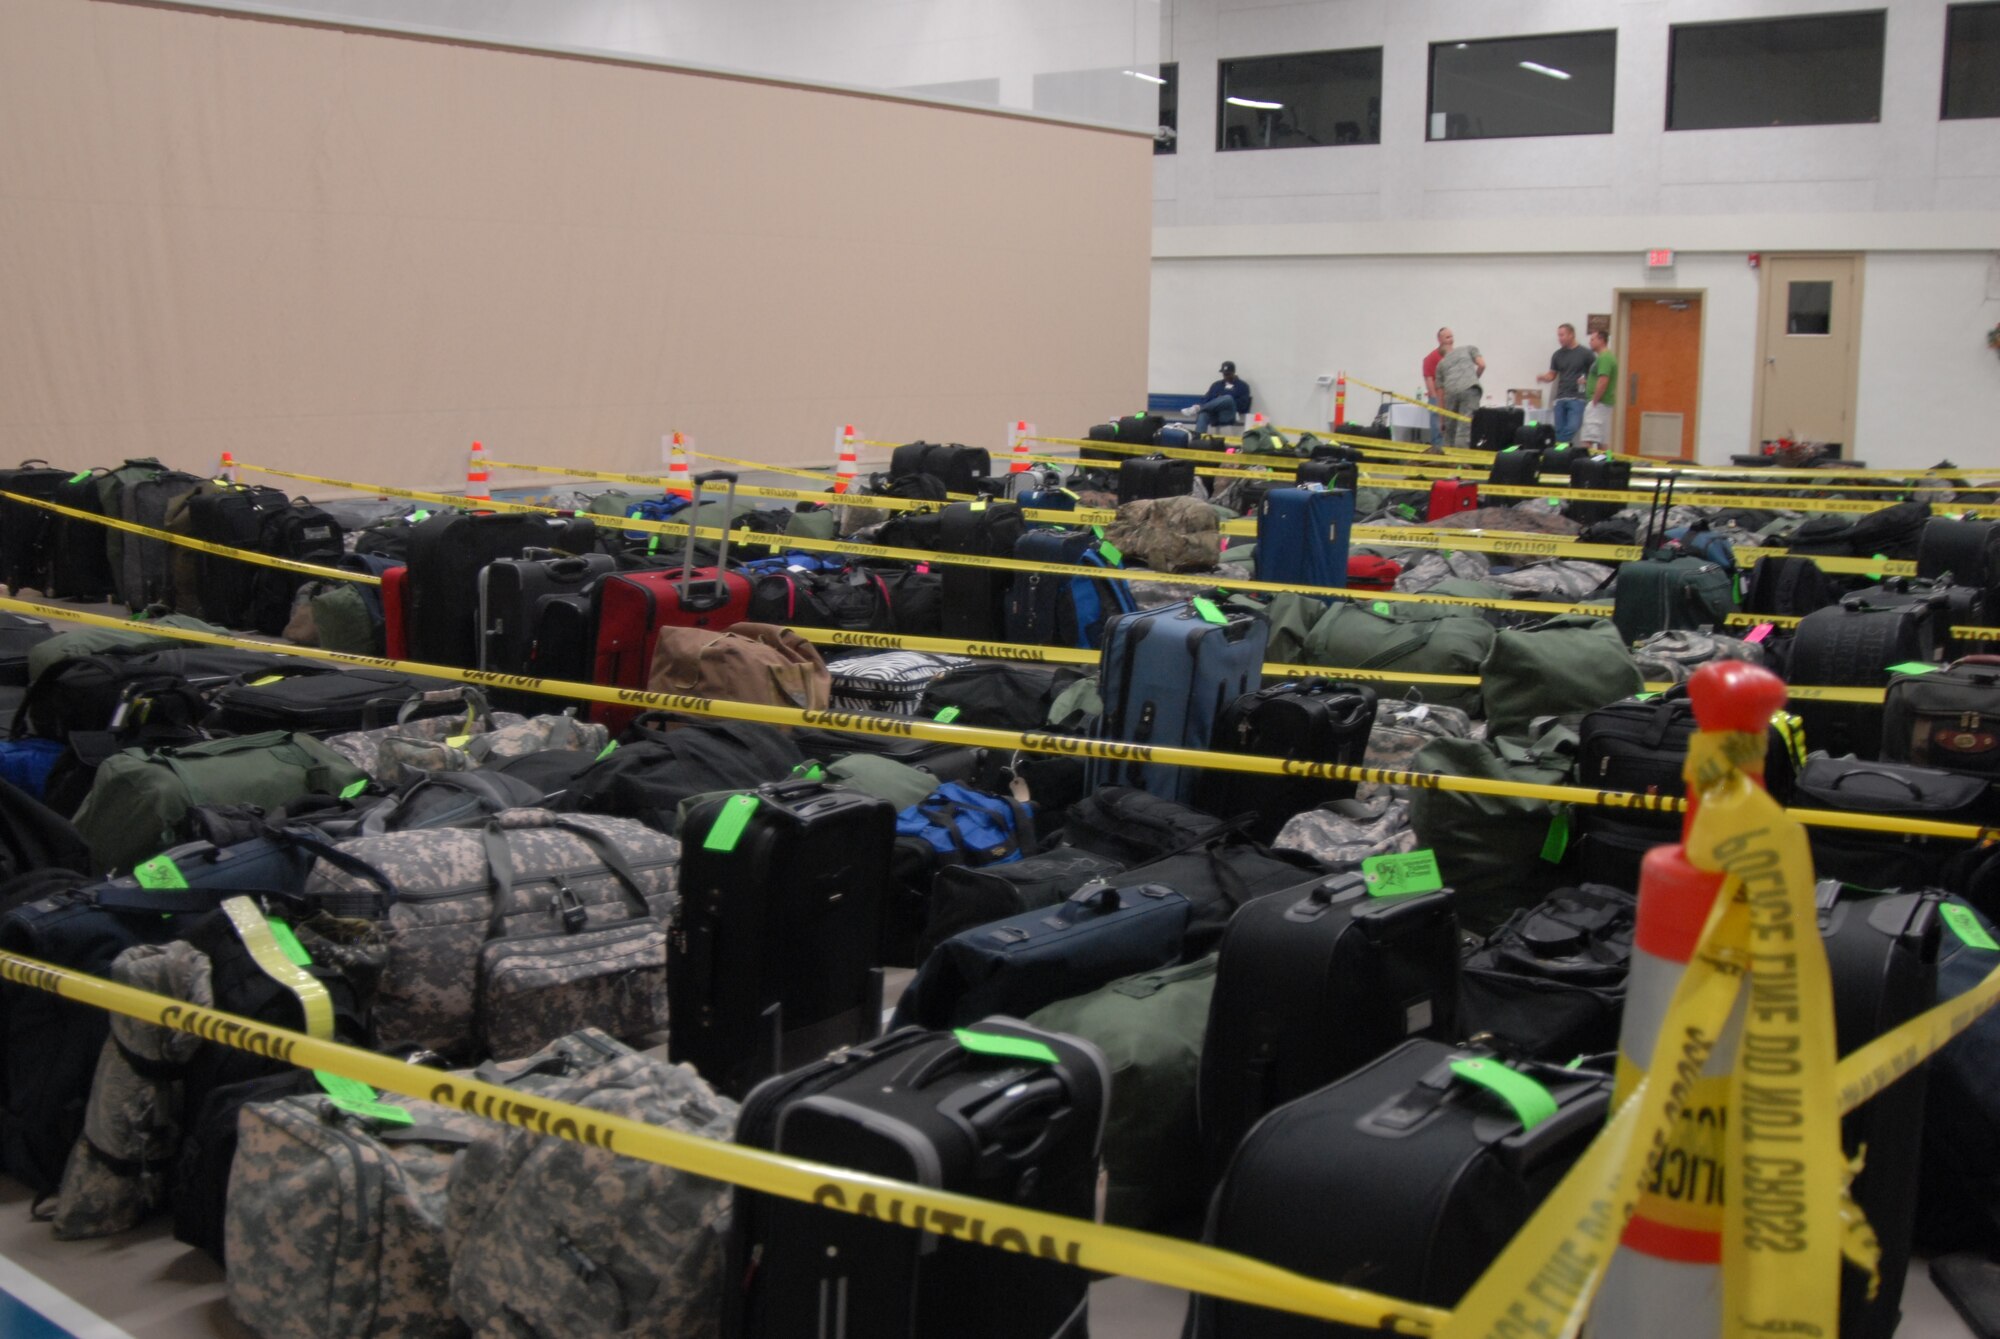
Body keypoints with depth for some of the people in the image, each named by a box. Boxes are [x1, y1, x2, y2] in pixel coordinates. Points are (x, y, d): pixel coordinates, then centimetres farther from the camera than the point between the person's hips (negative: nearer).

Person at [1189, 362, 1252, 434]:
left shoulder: (1242, 386, 15)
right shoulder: (1217, 385, 27)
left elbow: (1243, 404, 1)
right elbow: (1207, 398, 16)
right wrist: (1200, 406, -9)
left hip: (1228, 415, -3)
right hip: (1214, 414, 3)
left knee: (1228, 398, -37)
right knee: (1203, 414, -35)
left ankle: (1197, 409, -40)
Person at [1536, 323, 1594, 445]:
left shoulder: (1585, 353, -2)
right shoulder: (1557, 355, 10)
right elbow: (1552, 375, 16)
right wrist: (1543, 377, -5)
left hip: (1577, 398, -4)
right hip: (1561, 398, 4)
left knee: (1572, 427, -19)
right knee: (1559, 430, 3)